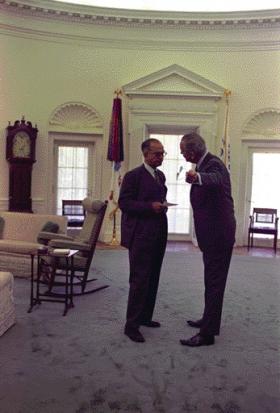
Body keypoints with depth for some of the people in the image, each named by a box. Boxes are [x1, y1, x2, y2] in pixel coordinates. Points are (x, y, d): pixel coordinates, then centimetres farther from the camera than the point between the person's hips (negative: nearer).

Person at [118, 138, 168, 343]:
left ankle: (145, 317, 28)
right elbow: (124, 203, -12)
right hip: (141, 235, -8)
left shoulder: (161, 175, 15)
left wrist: (162, 205, 4)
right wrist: (150, 207, -20)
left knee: (153, 279, 14)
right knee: (140, 280, -5)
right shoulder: (133, 176, -8)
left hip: (158, 235, 8)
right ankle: (131, 325, 5)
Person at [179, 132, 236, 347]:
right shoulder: (206, 164, 11)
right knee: (213, 281, 20)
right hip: (213, 234, 10)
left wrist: (197, 177, -63)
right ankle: (209, 320, 36)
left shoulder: (213, 164, -20)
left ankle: (208, 333, 6)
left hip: (218, 234, -10)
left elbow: (215, 179, -45)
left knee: (214, 282, -3)